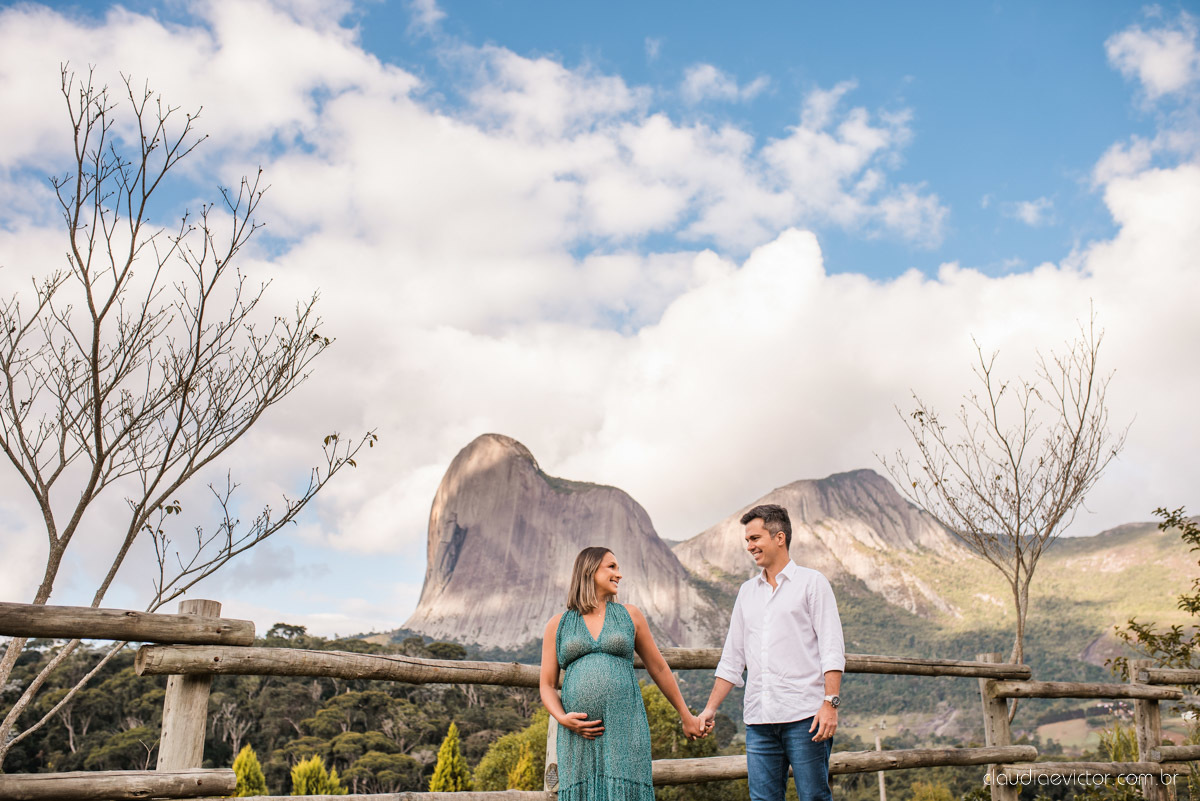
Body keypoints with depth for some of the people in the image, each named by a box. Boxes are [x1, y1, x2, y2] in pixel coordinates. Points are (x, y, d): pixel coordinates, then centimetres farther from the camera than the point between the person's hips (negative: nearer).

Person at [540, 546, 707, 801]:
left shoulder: (630, 615, 10)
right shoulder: (557, 625, 9)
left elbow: (659, 668, 17)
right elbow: (547, 686, 9)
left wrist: (686, 717, 22)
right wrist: (563, 719, -11)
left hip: (623, 730, 0)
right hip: (579, 737, 0)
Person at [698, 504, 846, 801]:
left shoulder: (811, 582, 3)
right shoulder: (747, 591, 18)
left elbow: (832, 649, -4)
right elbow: (732, 658, 19)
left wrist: (830, 703, -15)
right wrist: (711, 708, 13)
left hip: (804, 715, -4)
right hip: (759, 720, 5)